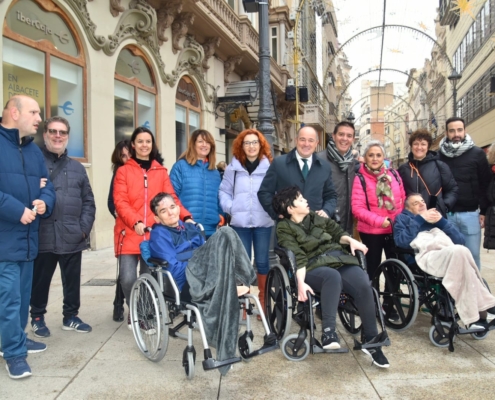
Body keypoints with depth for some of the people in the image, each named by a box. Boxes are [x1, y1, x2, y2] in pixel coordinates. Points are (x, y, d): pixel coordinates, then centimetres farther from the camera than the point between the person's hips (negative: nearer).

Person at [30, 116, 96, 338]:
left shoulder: (77, 168, 14)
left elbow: (88, 201, 12)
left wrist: (84, 227, 2)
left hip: (73, 237, 4)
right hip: (43, 237, -3)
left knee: (72, 281, 12)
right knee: (40, 280, 10)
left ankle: (70, 316, 28)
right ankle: (37, 317, 29)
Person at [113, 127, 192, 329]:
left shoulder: (161, 171, 13)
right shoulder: (123, 171, 6)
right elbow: (120, 202, -4)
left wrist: (186, 216, -11)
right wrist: (135, 222, -20)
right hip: (130, 233, -2)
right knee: (128, 278, -10)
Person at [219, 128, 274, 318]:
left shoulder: (269, 167, 1)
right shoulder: (233, 167, 4)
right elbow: (224, 191, 8)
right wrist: (230, 207, -5)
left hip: (263, 222, -1)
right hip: (240, 223, 1)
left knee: (262, 262, 6)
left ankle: (263, 301, 20)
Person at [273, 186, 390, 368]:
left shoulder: (317, 217, 20)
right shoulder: (284, 228, 3)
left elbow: (337, 232, 25)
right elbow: (297, 257, -10)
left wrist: (350, 240, 3)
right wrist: (301, 283, -23)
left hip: (339, 259, 5)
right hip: (314, 267, -5)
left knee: (364, 285, -24)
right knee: (333, 276, -40)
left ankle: (371, 340, -13)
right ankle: (328, 331, -38)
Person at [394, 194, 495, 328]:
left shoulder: (435, 216, 35)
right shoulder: (403, 218, 26)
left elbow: (460, 240, 20)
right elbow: (401, 241, 2)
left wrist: (441, 221, 9)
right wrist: (419, 219, 5)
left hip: (452, 255, 4)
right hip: (426, 256, -4)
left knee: (459, 252, -34)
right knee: (460, 251, -33)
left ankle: (476, 313, -28)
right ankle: (480, 309, -27)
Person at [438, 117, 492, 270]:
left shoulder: (477, 153, 3)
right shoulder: (440, 155, 6)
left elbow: (486, 184, 2)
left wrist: (484, 211, -3)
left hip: (470, 214, -1)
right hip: (446, 214, 1)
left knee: (472, 255, 4)